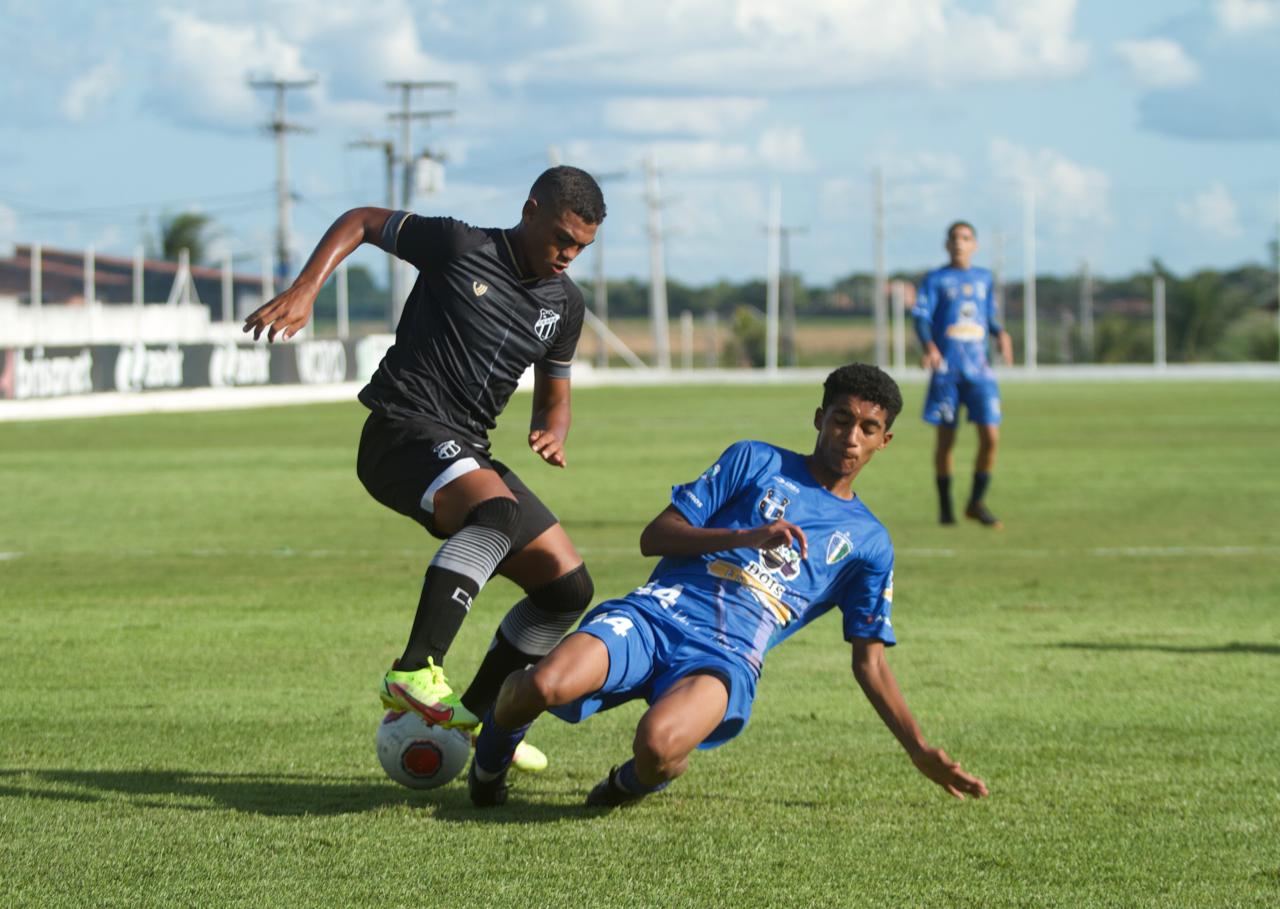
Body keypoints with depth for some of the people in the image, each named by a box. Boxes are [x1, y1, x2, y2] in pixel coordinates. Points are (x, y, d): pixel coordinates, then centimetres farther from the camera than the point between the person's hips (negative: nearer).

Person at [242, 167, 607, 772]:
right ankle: (414, 673, -41)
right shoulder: (460, 246, -6)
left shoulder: (564, 304, 12)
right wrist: (304, 290, -10)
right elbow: (360, 222, 5)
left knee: (569, 587, 3)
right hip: (401, 429, -8)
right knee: (497, 509, -38)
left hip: (466, 450, 8)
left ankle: (472, 718, 18)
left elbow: (553, 396, 24)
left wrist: (552, 434, -1)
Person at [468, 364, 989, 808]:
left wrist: (922, 752, 15)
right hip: (660, 612, 0)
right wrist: (747, 537, -5)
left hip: (728, 660, 0)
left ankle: (637, 780, 2)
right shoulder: (756, 462, 15)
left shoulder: (868, 543, 19)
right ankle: (492, 751, 4)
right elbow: (653, 538, 9)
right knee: (545, 686, -32)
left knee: (659, 745, -37)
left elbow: (869, 661, 22)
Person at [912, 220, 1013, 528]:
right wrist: (929, 347, -22)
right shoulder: (935, 280, 3)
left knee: (990, 435, -8)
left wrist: (1001, 334, 4)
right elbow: (922, 319, -4)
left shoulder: (984, 278, 15)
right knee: (946, 438, 2)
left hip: (979, 368, 3)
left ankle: (977, 502, 7)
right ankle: (945, 506, 17)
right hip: (946, 368, -3)